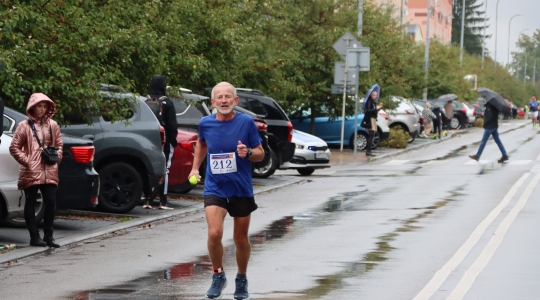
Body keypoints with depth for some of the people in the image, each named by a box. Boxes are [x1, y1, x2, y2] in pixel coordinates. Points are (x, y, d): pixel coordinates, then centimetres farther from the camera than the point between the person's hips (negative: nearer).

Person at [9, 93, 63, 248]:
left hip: (49, 172, 3)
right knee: (30, 204, 3)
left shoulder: (53, 125, 11)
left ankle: (48, 236, 9)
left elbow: (59, 144, 17)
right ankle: (34, 236, 9)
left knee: (51, 203, -1)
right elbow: (14, 147, 2)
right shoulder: (24, 126, 2)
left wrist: (56, 157, -1)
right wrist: (26, 161, -7)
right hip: (30, 172, -3)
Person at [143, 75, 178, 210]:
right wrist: (173, 140, 2)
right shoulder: (167, 103, -8)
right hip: (165, 142, -4)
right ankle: (163, 201, -3)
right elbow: (172, 125, -8)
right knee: (164, 170, -1)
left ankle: (148, 200, 4)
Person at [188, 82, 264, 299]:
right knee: (214, 233, -19)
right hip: (215, 189, 0)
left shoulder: (246, 122, -8)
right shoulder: (205, 123, -2)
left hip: (241, 189, 0)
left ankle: (241, 280, 33)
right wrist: (195, 167, 13)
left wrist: (248, 153, -22)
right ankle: (218, 275, 5)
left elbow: (260, 153, -1)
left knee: (240, 239, 10)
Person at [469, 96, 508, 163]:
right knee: (498, 141, 9)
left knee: (483, 141, -2)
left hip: (490, 126, -10)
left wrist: (485, 123, -15)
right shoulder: (493, 105, 11)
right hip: (494, 126, 10)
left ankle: (477, 156, 5)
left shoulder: (490, 106, -18)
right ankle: (505, 155, 6)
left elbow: (491, 116, -25)